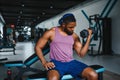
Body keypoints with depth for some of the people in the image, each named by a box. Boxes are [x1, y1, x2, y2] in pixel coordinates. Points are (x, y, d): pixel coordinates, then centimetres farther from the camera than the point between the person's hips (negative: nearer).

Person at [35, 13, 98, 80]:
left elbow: (81, 54, 8)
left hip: (71, 62, 4)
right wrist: (44, 62, -11)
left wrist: (89, 38, -1)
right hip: (56, 63, -4)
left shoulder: (74, 36, 10)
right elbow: (38, 47, 3)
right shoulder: (51, 32, 0)